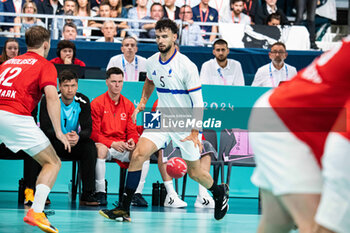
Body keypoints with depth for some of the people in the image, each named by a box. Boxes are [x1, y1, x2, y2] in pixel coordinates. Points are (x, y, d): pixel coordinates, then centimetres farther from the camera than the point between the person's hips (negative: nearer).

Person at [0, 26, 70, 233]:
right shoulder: (45, 65, 9)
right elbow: (52, 96, -7)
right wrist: (58, 131, -7)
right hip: (17, 117, -5)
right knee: (53, 163, 5)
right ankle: (36, 211, -13)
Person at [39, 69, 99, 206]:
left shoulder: (83, 102, -7)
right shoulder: (48, 100, -15)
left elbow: (88, 129, -13)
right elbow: (45, 128, -21)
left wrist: (78, 137, -38)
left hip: (75, 144, 2)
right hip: (54, 143, -2)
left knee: (90, 146, -28)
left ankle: (87, 194, -25)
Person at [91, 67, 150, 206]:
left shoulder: (128, 105, 12)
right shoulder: (97, 103, -3)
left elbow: (132, 131, 12)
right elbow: (94, 133, -8)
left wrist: (132, 141, -12)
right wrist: (112, 143, -20)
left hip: (123, 147, 4)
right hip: (104, 144, -4)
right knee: (101, 150, -39)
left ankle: (136, 193, -15)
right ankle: (100, 192, -29)